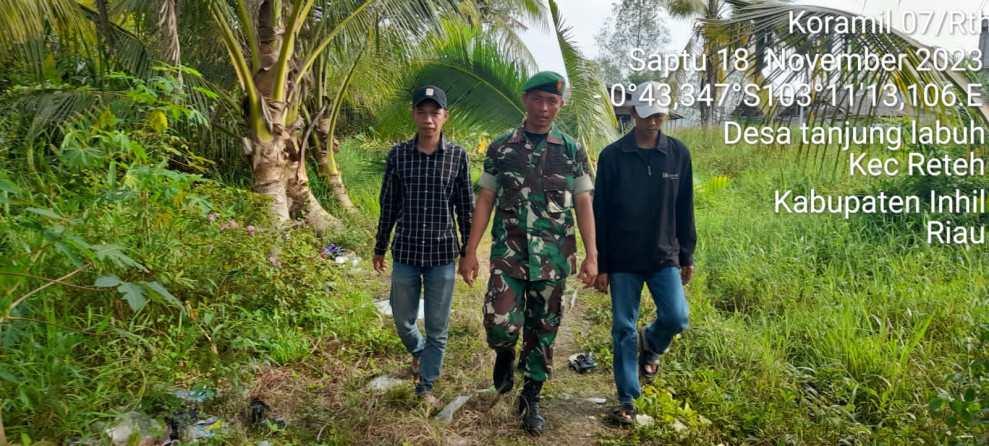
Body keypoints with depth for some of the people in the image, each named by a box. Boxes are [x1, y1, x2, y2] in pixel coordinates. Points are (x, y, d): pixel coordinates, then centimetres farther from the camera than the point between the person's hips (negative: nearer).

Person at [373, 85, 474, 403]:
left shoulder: (458, 156, -4)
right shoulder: (398, 154, -1)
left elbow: (466, 208, 2)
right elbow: (388, 206, 6)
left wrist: (468, 252, 3)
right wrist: (379, 248, 10)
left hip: (442, 255, -1)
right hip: (405, 253, 1)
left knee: (437, 328, 7)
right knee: (403, 321, 14)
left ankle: (426, 385, 25)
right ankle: (418, 352, 46)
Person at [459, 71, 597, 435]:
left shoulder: (572, 151, 3)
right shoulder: (501, 147, 2)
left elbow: (583, 205, 3)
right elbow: (485, 201, 3)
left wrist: (592, 255, -4)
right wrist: (470, 252, -1)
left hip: (553, 256, 1)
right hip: (509, 251, -1)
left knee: (543, 330, 7)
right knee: (501, 324, -13)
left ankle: (531, 399, 25)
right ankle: (505, 354, 24)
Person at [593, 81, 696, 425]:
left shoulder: (678, 154, 1)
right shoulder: (612, 156, -5)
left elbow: (685, 210, 8)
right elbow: (600, 214, -3)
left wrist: (687, 255, 8)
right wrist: (600, 265, -4)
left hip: (664, 257, 2)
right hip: (623, 260, -1)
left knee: (676, 318, -9)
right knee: (623, 329, 4)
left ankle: (650, 343, 27)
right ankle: (627, 400, 19)